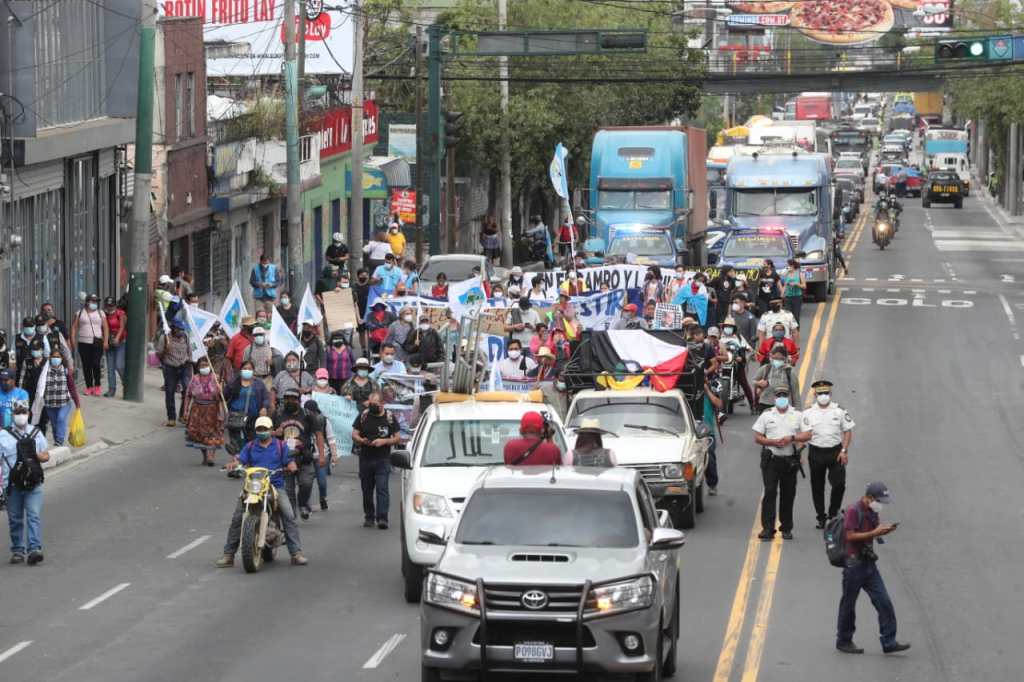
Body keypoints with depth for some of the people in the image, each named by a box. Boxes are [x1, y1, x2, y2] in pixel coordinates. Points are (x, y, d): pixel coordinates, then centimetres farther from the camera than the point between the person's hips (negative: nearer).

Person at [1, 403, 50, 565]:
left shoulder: (36, 433, 12)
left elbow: (46, 456, 18)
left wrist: (36, 455, -6)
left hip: (33, 484, 0)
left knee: (34, 515, -12)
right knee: (15, 519, 6)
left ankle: (34, 549, -17)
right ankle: (17, 551, 16)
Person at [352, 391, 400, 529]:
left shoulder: (390, 418, 2)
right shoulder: (363, 416, 6)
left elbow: (396, 438, 4)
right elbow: (354, 435, 7)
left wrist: (384, 441, -15)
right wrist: (362, 441, -15)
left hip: (383, 460, -3)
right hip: (365, 459, 3)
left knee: (382, 489, -13)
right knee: (367, 490, 9)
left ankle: (382, 518, -17)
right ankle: (369, 517, 21)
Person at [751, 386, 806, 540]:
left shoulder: (797, 415, 8)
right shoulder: (766, 415, 6)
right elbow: (757, 438, 3)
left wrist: (792, 438, -13)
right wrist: (773, 442, -13)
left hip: (790, 461, 1)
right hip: (771, 459, -1)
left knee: (788, 494, 6)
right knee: (770, 492, -11)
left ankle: (786, 528, 17)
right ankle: (767, 528, -14)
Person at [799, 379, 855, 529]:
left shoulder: (839, 411, 2)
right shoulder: (808, 413, 2)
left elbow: (847, 432, 4)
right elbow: (806, 434, -1)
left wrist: (844, 451, -5)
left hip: (835, 451, -1)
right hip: (816, 453, 1)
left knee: (839, 484, -9)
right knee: (817, 487, 8)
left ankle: (833, 513, 10)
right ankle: (821, 517, 21)